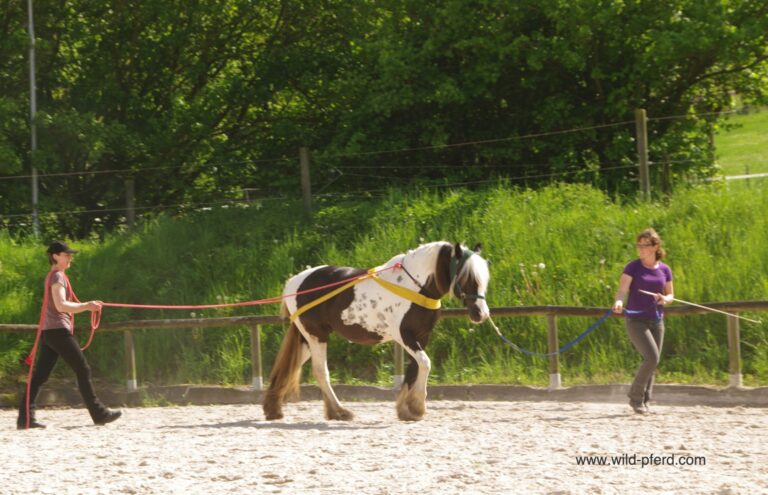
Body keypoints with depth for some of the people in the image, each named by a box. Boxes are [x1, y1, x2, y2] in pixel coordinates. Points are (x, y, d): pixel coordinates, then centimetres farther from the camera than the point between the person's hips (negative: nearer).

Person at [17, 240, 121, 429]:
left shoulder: (54, 276, 20)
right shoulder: (58, 277, -10)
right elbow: (60, 305, -23)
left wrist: (86, 306, 18)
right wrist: (86, 306, -25)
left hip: (48, 333, 10)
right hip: (58, 330, -10)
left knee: (40, 375, 3)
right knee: (83, 370, -4)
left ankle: (25, 417, -3)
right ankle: (99, 413, 0)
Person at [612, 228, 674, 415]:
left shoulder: (664, 270, 5)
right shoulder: (633, 267, -5)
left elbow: (670, 295, 14)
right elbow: (622, 289, -12)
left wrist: (665, 299, -9)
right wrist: (619, 302, -34)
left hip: (656, 320, 4)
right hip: (635, 320, -4)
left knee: (653, 362, 6)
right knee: (652, 357, -17)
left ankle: (643, 402, 21)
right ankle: (635, 396, -1)